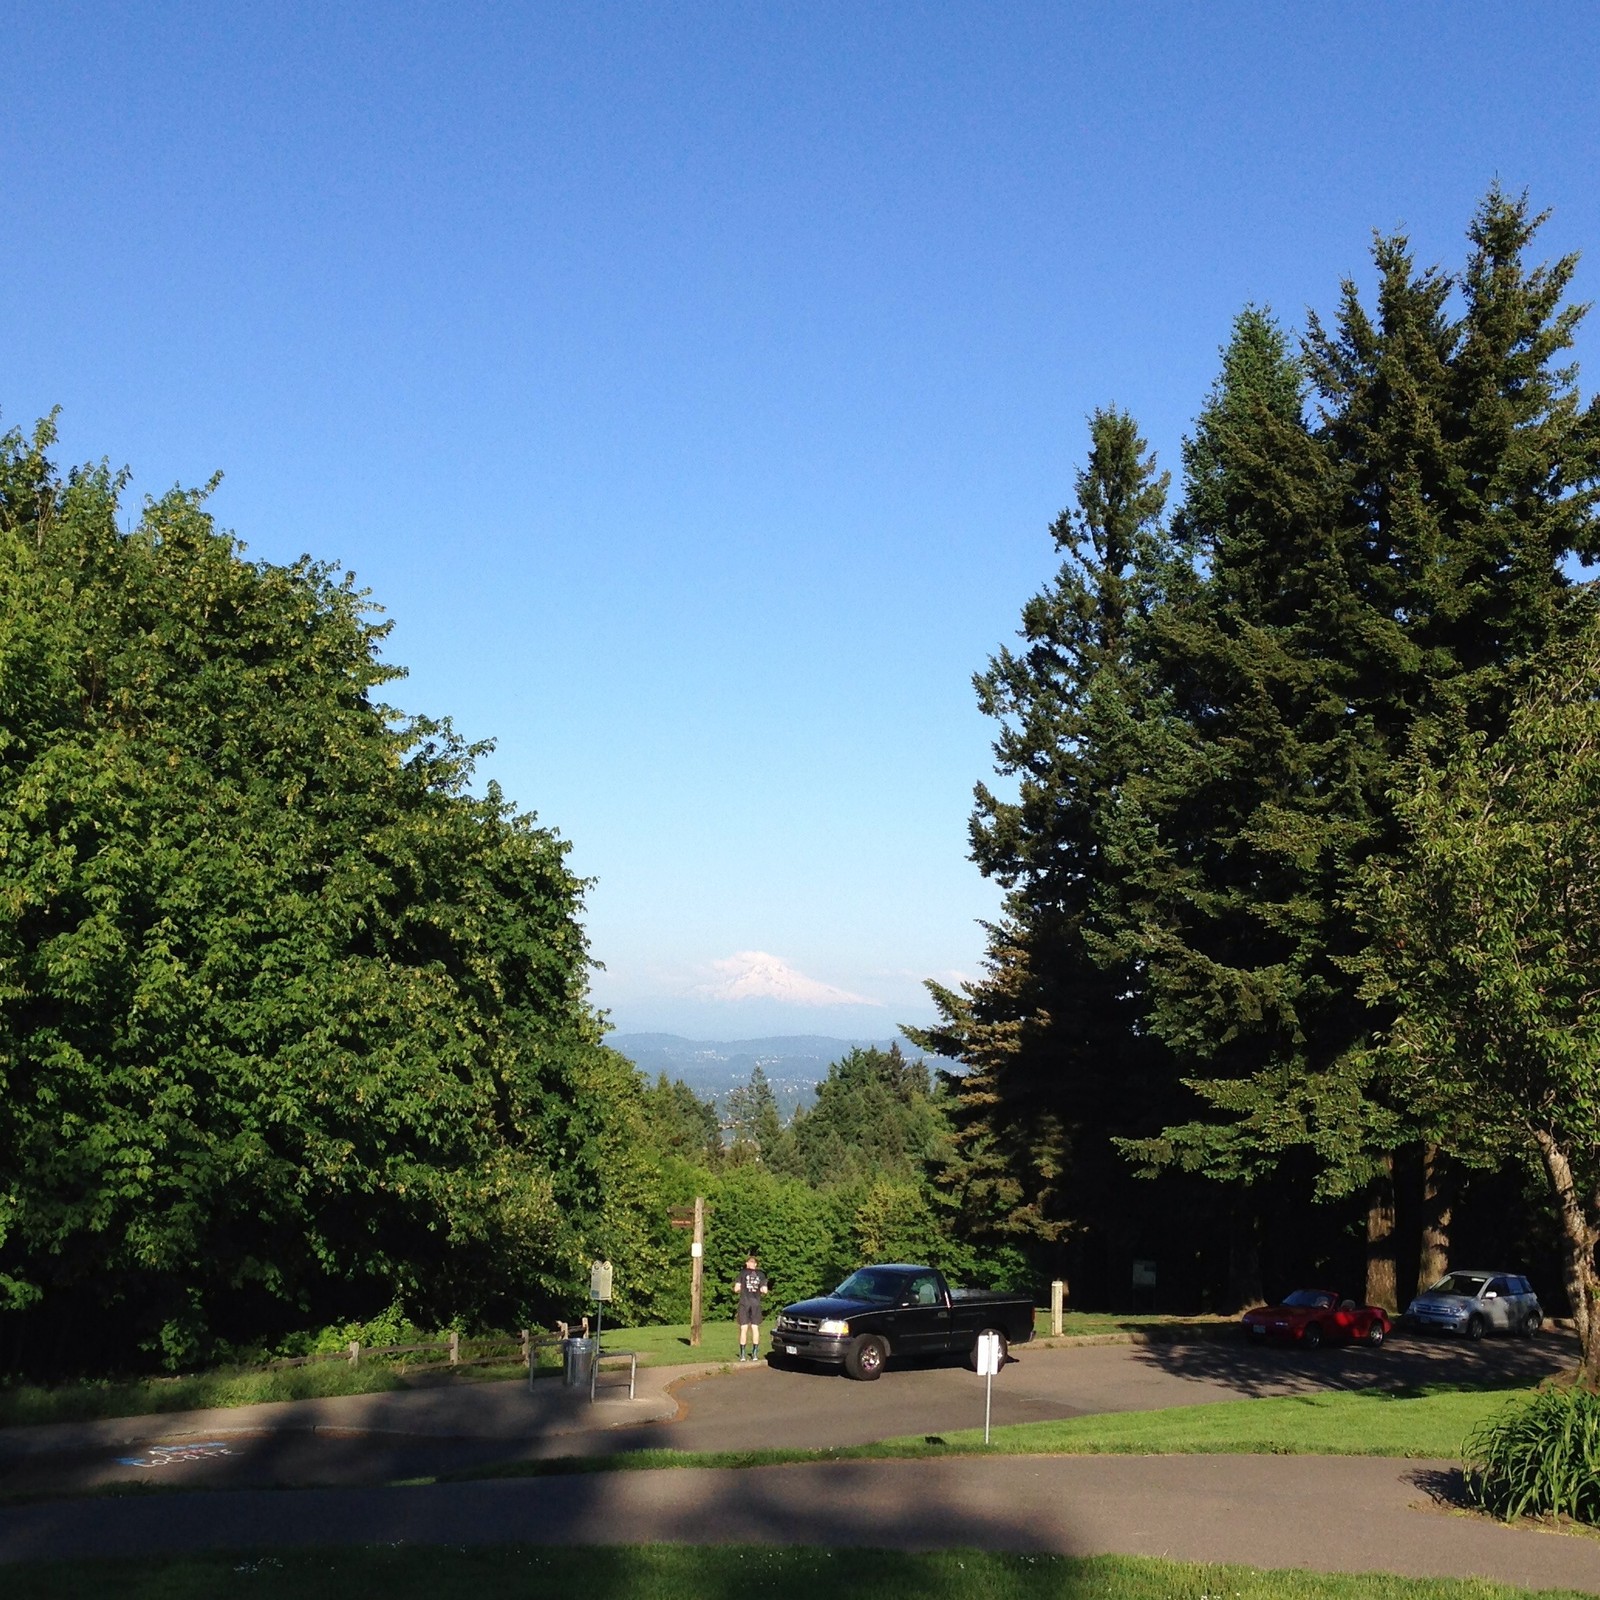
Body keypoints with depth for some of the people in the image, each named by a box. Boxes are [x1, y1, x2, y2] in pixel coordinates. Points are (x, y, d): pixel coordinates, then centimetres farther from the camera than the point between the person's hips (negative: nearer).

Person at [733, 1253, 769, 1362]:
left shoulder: (743, 1273, -1)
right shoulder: (761, 1275, 3)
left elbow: (737, 1288, -6)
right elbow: (764, 1290, -2)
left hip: (744, 1303, -2)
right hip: (756, 1303, 2)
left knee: (744, 1329, 2)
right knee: (755, 1328, 9)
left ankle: (742, 1355, -1)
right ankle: (755, 1354, 7)